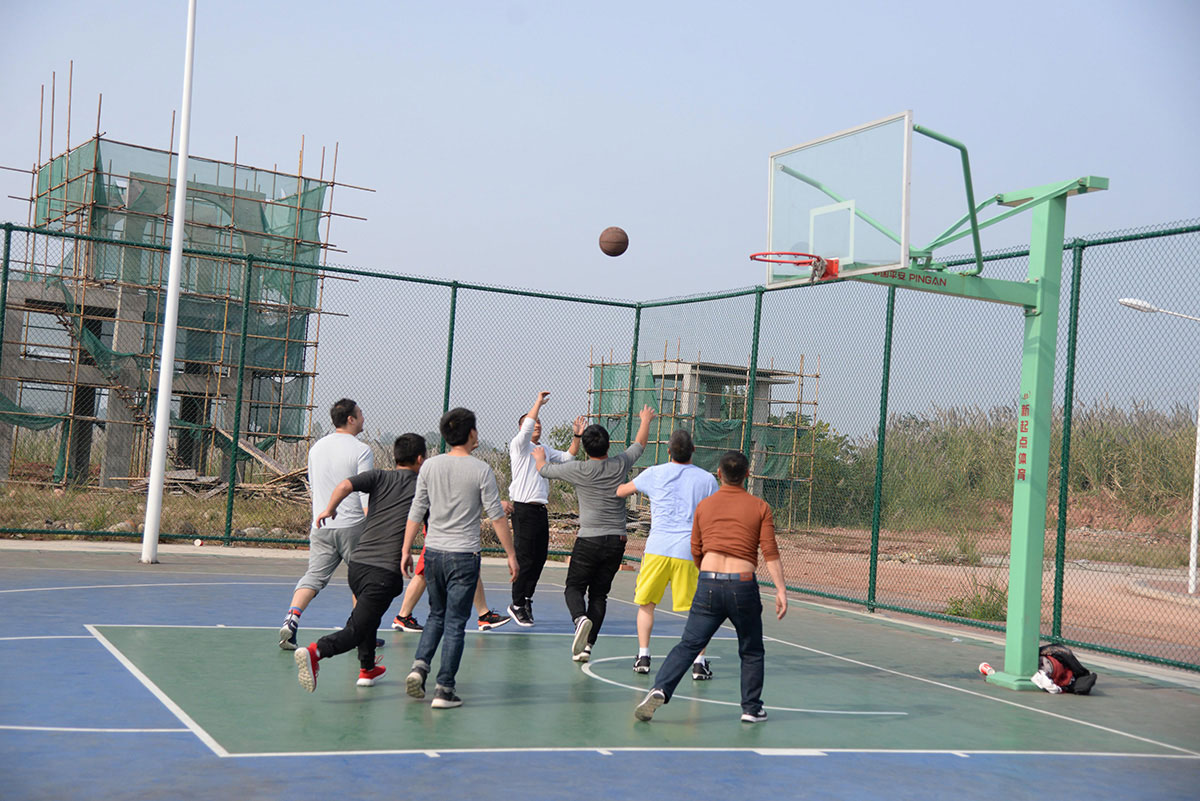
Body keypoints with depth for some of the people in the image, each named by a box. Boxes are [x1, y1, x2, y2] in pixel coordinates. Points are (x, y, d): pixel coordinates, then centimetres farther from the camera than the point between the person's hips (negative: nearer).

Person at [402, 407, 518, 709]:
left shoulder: (430, 466, 2)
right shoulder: (481, 470, -7)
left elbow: (416, 512, 4)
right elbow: (497, 516, -6)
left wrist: (406, 550, 12)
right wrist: (511, 554, 2)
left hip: (433, 552, 4)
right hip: (464, 556, -4)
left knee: (436, 616, 20)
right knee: (455, 623, 2)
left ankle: (419, 666, 2)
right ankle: (444, 689, 2)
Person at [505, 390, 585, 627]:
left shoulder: (545, 449, 20)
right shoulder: (519, 445, -2)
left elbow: (568, 457, 23)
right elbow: (527, 426, -19)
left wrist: (576, 436, 11)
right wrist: (538, 402, -12)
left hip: (541, 510, 7)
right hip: (524, 509, -7)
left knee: (539, 558, 7)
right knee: (525, 559, -6)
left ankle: (526, 599, 19)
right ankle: (517, 605, 3)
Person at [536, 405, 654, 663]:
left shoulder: (579, 470, -7)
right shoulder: (620, 465, 1)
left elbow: (544, 470, 9)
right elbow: (639, 445, 22)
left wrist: (539, 456, 32)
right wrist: (646, 420, 41)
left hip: (589, 540, -3)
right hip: (616, 540, 3)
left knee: (574, 587, 7)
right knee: (599, 594, 9)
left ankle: (580, 618, -23)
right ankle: (587, 646, 3)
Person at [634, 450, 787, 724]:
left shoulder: (704, 506, 10)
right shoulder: (760, 508, 4)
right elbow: (770, 552, -4)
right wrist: (781, 590, -5)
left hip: (708, 584, 1)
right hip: (743, 585, -1)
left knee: (688, 645, 4)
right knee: (751, 652, 16)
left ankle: (660, 690, -14)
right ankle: (752, 708, 18)